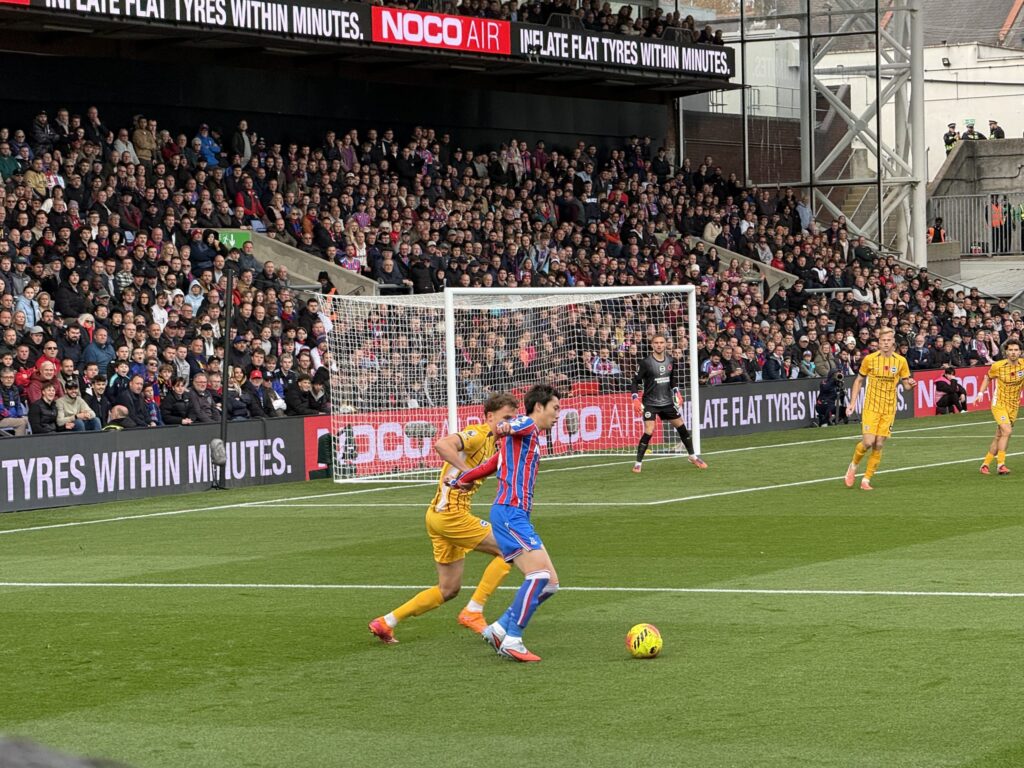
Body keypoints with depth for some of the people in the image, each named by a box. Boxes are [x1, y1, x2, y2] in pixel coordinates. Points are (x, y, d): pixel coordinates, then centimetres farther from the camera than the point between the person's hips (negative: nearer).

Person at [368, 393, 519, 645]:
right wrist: (466, 470, -31)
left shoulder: (491, 442, 17)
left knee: (448, 589, 15)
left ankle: (386, 622, 18)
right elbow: (441, 445, -26)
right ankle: (473, 612, -5)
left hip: (440, 514, 10)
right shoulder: (478, 434, -13)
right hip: (450, 513, -10)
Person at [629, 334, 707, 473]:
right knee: (648, 432, -17)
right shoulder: (646, 363, -14)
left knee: (682, 427, 10)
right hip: (650, 403, -5)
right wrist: (635, 399, -17)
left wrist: (676, 393, 6)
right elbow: (635, 381, -8)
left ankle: (693, 457, 29)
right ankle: (638, 463, -4)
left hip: (667, 402, 5)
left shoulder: (671, 361, 1)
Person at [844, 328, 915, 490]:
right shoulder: (869, 359, -4)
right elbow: (859, 381, 8)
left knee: (879, 445, -1)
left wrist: (910, 384, -16)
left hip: (889, 410, 2)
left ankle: (866, 480, 9)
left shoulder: (901, 361, 0)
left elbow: (906, 384, 8)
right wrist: (852, 402, 1)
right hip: (871, 407, -2)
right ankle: (853, 466, 16)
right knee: (868, 442, -13)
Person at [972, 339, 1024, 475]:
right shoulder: (998, 366, -12)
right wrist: (981, 392, -2)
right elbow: (988, 377, 7)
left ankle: (985, 464, 20)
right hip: (999, 403, -4)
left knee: (999, 436, 8)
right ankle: (1000, 464, -15)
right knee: (1007, 431, -22)